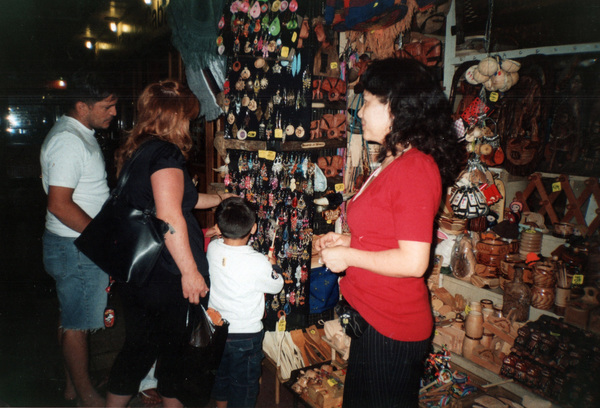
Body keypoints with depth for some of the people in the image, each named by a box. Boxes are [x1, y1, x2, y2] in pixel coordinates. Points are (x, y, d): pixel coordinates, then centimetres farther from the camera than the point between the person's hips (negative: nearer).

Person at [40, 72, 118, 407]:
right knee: (78, 323, 5)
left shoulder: (79, 133, 12)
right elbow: (59, 204, -27)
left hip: (83, 242, 10)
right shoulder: (68, 141, -21)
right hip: (77, 247, -10)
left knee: (73, 318, 20)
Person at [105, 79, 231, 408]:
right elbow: (169, 217, -26)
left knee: (139, 345, 20)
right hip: (163, 278, -9)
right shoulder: (166, 152, -17)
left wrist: (217, 199, 33)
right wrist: (190, 271, -23)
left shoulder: (135, 150, 11)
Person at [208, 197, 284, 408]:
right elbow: (276, 286, -7)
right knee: (244, 383, 16)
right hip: (245, 335, -5)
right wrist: (273, 266, 7)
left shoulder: (213, 248, -14)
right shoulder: (259, 263, -27)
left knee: (221, 375, 28)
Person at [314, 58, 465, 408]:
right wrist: (348, 240, 6)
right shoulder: (392, 163, 9)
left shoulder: (415, 170, -22)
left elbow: (413, 261, -26)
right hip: (371, 316, 9)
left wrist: (347, 255, -17)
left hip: (391, 329, -9)